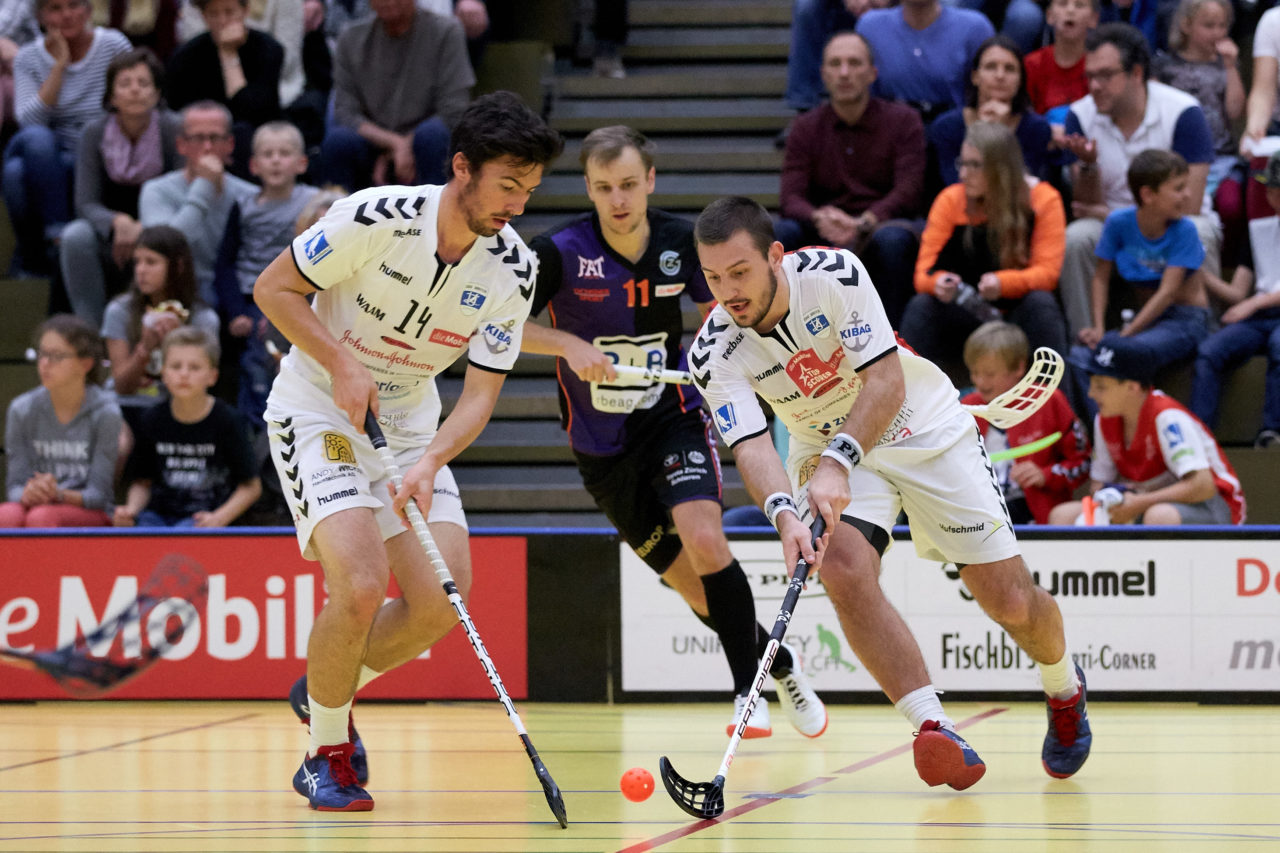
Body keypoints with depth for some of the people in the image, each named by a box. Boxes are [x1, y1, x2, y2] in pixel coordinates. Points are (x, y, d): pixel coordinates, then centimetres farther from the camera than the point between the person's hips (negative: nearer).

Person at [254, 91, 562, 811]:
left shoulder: (513, 269, -10)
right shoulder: (377, 218, -23)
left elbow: (480, 395, -9)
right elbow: (274, 289, -13)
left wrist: (428, 463, -26)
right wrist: (341, 364, -25)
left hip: (411, 425, 5)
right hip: (317, 412, -5)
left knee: (444, 601, -7)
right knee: (361, 586, -22)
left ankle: (328, 690, 21)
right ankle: (327, 755, -1)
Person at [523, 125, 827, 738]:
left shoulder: (680, 243, -6)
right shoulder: (560, 252, -15)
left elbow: (715, 309, 13)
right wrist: (569, 345, -25)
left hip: (673, 417, 0)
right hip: (602, 443, 0)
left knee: (703, 540, -25)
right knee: (685, 577, 3)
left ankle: (749, 688, -12)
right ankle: (777, 664, 26)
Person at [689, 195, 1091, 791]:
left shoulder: (835, 274, -26)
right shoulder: (715, 353, -20)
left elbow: (886, 380, -30)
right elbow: (751, 446, -29)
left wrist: (839, 461, -46)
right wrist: (784, 511, -50)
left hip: (925, 430, -2)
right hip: (830, 450, 2)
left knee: (1010, 602, -3)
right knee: (842, 569, -30)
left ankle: (1064, 689, 31)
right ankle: (933, 728, -25)